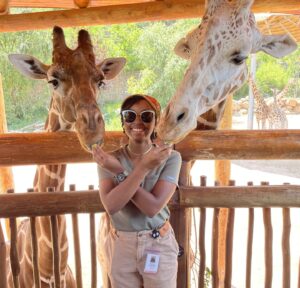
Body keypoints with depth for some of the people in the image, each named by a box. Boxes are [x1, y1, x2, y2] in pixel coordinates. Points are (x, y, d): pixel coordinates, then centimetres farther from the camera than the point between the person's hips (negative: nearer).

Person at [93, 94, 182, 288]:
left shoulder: (170, 157, -11)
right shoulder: (110, 160, -6)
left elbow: (153, 207, -21)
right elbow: (111, 206, -21)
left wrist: (119, 173, -21)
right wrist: (144, 167, -26)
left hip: (158, 246, -1)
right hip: (121, 247, 2)